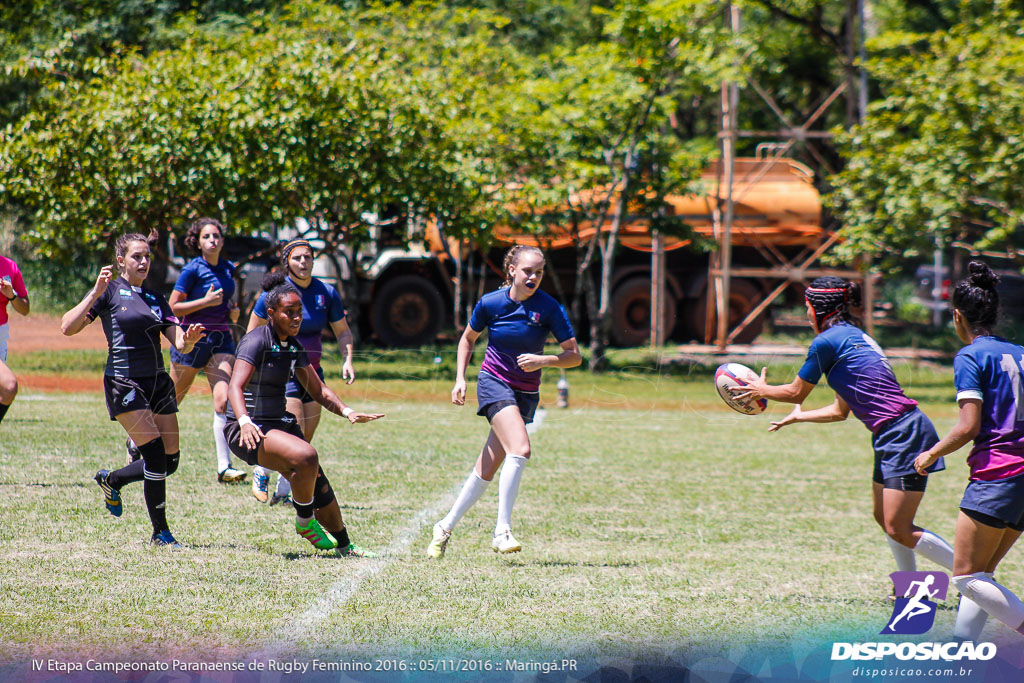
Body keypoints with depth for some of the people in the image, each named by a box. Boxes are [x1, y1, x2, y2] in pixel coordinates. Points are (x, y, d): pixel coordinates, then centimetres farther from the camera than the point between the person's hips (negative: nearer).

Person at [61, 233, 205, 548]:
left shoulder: (155, 299, 15)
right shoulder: (110, 291, -1)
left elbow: (179, 344, 8)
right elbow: (68, 327, -12)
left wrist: (188, 340, -15)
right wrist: (96, 293, -20)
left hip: (158, 381, 6)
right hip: (123, 383, -6)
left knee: (170, 461, 5)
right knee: (156, 453, -14)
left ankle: (111, 480, 31)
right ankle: (160, 532, -3)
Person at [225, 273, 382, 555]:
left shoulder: (294, 347, 10)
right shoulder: (256, 341, -14)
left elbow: (318, 390, 18)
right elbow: (235, 386, -26)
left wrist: (347, 412, 2)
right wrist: (244, 421, -44)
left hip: (280, 424, 8)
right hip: (249, 431, -8)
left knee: (319, 486, 2)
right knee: (305, 456, -31)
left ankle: (344, 546, 19)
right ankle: (305, 522, -9)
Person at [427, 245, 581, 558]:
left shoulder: (549, 308, -8)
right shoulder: (490, 303, -6)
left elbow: (574, 356, -8)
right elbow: (468, 338, 12)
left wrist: (542, 360, -24)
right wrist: (460, 379, 2)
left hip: (526, 393, 3)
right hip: (494, 382, -3)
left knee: (486, 471, 5)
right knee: (520, 448, -27)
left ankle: (445, 527, 22)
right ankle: (502, 531, -24)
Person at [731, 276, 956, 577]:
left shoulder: (826, 342, -8)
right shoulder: (852, 337, 20)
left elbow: (795, 393, 4)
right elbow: (840, 411, 27)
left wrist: (762, 390, 21)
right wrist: (798, 417, 39)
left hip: (904, 436, -10)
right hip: (893, 439, 10)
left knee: (899, 530, -11)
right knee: (884, 518, 16)